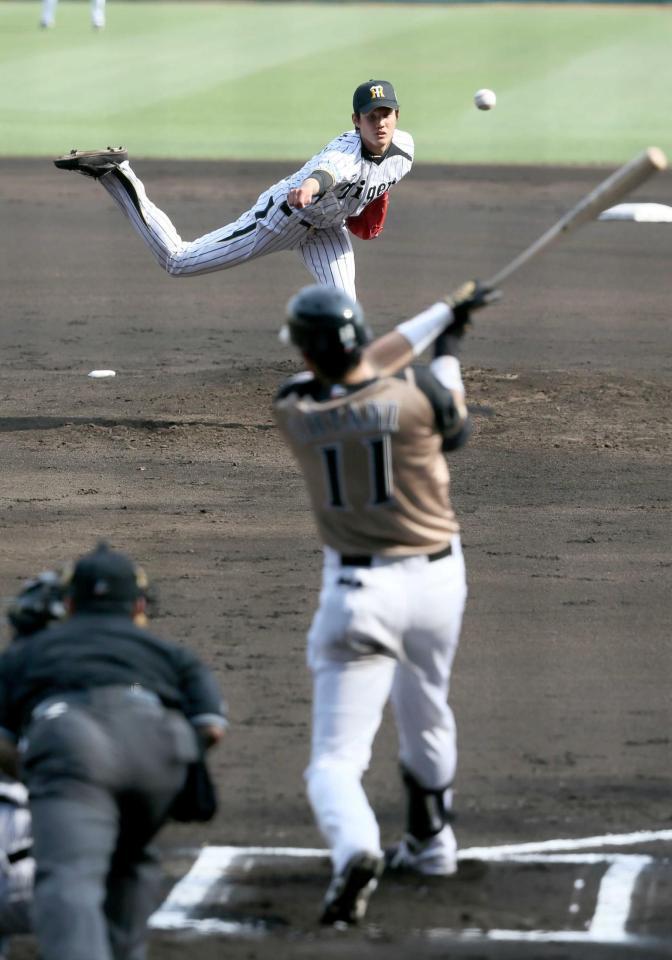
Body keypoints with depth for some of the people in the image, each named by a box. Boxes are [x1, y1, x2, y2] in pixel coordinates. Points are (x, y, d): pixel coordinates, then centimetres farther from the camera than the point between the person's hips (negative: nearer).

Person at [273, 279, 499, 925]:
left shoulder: (293, 411, -8)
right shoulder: (420, 391, -12)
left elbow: (351, 374, 9)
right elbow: (455, 432, 10)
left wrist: (442, 314, 18)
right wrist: (447, 355, 27)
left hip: (358, 591, -2)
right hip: (436, 579, 2)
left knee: (335, 760, -5)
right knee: (426, 719, 29)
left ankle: (354, 850, -34)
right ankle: (431, 843, 47)